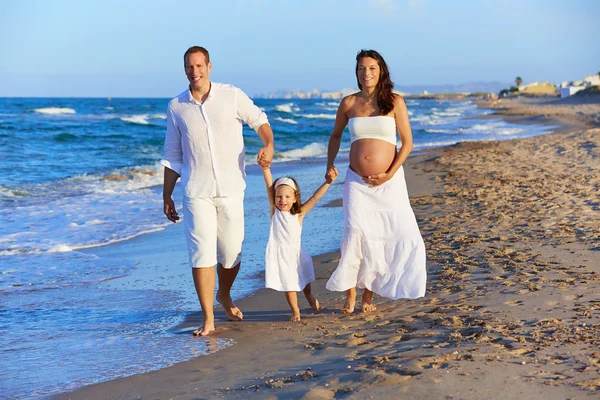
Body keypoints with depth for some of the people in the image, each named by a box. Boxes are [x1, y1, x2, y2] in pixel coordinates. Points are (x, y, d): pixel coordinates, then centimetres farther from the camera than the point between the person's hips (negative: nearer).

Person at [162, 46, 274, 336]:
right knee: (202, 253, -8)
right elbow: (172, 156, 11)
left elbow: (258, 120, 8)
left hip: (231, 189, 0)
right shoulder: (176, 107, 5)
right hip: (197, 193, 0)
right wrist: (166, 196, 11)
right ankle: (208, 319, 0)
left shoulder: (232, 96, 0)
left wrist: (268, 145, -15)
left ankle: (224, 295, 38)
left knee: (232, 252, 7)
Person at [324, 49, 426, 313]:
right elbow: (336, 135, 21)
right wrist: (330, 164, 8)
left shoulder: (395, 102, -1)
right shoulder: (349, 103, 5)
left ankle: (369, 293, 11)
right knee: (356, 232, -16)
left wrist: (389, 174, -10)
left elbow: (407, 142, -1)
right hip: (357, 181, 0)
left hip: (389, 182, 0)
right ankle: (350, 293, -5)